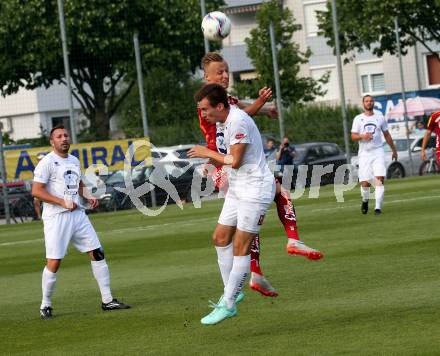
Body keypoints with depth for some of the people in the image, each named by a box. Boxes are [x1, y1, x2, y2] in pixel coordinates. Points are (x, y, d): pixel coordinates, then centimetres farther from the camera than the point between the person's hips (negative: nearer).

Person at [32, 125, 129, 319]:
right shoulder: (47, 162, -7)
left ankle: (107, 300, 9)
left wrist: (88, 196, 9)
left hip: (78, 215, 7)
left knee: (97, 253, 3)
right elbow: (36, 191, -14)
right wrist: (63, 202, -19)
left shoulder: (74, 161, 16)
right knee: (54, 262, -8)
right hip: (56, 217, -7)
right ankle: (45, 305, 7)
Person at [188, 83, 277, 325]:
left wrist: (209, 153, -9)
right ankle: (232, 292, 22)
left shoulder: (238, 121, -19)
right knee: (221, 237, 12)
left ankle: (228, 305, -5)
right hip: (238, 189, 10)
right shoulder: (228, 119, 11)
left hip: (255, 189, -10)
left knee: (240, 248, -8)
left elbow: (235, 161, -21)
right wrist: (211, 161, 1)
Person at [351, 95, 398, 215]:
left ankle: (378, 207, -15)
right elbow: (353, 136, 1)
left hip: (378, 152, 0)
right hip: (364, 154, 0)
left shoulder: (380, 117, 10)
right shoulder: (358, 119, 6)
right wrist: (362, 136, -19)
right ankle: (365, 201, 27)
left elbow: (387, 135, 18)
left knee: (379, 180, -16)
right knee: (365, 183, -3)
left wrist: (394, 150, 22)